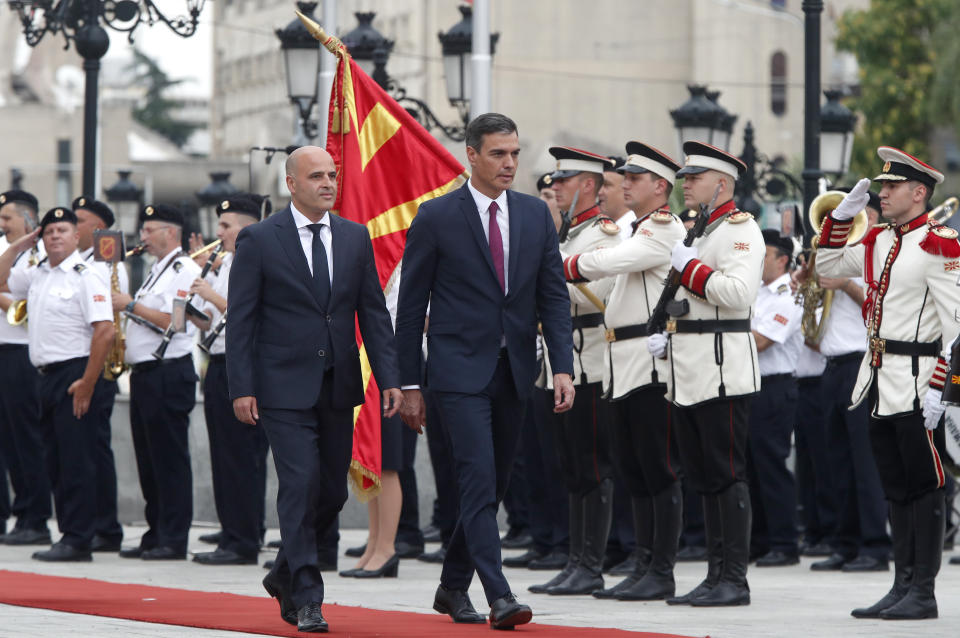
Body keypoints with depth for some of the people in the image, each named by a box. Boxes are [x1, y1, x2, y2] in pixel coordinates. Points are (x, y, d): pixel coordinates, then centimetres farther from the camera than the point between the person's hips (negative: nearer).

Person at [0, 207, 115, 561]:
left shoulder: (85, 277, -10)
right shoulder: (38, 276, 15)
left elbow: (105, 331, -17)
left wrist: (87, 384, -20)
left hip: (75, 374, -9)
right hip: (47, 374, 9)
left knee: (77, 461, -8)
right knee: (56, 462, 10)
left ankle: (78, 542, -7)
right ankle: (68, 534, 14)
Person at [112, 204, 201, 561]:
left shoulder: (185, 270, -10)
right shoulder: (158, 270, 20)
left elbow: (172, 322, -20)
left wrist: (130, 306, -13)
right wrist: (124, 336, 9)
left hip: (169, 373, -10)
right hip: (144, 372, 10)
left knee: (170, 459, -7)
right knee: (149, 461, 10)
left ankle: (174, 541, -6)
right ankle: (155, 535, 14)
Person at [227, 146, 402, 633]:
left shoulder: (355, 237, 10)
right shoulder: (259, 240, -3)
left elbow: (374, 312, 11)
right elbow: (240, 318, -4)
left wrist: (389, 378, 2)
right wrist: (242, 388, -10)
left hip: (339, 387, 5)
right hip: (285, 387, -5)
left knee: (333, 491, 8)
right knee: (301, 484, -12)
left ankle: (285, 573, 30)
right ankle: (305, 599, -7)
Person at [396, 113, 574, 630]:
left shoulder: (535, 215, 8)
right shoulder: (436, 217, -4)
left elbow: (553, 296, 8)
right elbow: (411, 305, -2)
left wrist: (563, 368, -3)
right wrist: (409, 383, -4)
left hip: (513, 372, 5)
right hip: (460, 369, -5)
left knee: (492, 486, 11)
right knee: (479, 481, -15)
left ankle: (453, 587, 26)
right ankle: (499, 597, -19)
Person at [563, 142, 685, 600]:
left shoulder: (665, 229, -11)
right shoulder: (640, 230, 20)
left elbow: (610, 261, -21)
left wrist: (561, 268, -6)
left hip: (652, 364, -10)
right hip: (623, 367, 10)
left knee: (659, 471, -6)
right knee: (632, 471, 11)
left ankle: (662, 574, -3)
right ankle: (645, 567, 15)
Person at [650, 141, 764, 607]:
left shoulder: (740, 229, -9)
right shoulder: (698, 232, 21)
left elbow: (738, 292, -24)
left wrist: (687, 266, -15)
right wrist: (669, 339, 12)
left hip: (722, 372, -10)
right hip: (689, 376, 10)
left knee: (727, 475, -8)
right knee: (704, 478, 10)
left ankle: (735, 581, -6)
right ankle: (716, 576, 13)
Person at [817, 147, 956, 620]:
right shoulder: (878, 242, 12)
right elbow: (826, 267, 25)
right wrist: (843, 214, 11)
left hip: (916, 384, -8)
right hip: (880, 385, 8)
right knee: (895, 490, 11)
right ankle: (902, 585, 16)